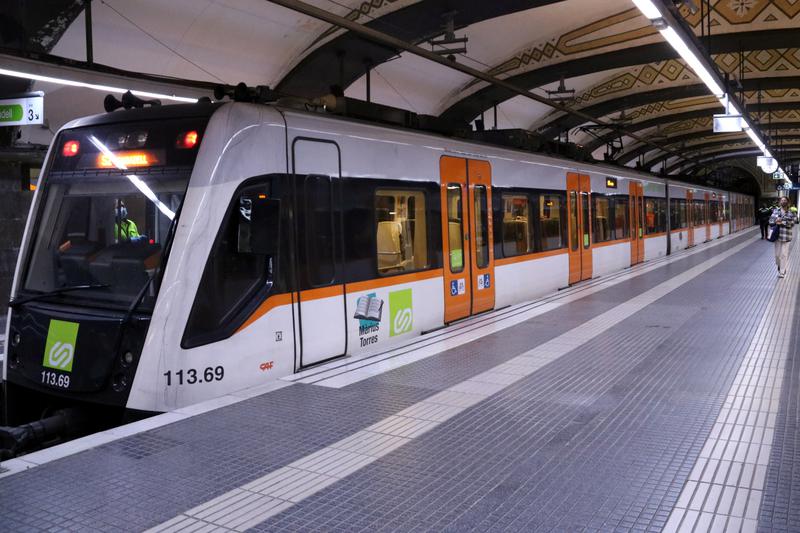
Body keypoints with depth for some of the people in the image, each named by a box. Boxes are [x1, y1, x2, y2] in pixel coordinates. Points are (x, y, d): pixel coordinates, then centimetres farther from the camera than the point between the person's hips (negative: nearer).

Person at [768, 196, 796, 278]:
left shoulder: (791, 212, -1)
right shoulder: (775, 211, 6)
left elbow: (792, 222, -11)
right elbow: (771, 221, 3)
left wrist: (782, 222, -20)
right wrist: (776, 222, -17)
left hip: (786, 236, -2)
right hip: (777, 235, 3)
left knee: (784, 254, -3)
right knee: (777, 254, 10)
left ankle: (782, 272, 6)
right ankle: (779, 266, 38)